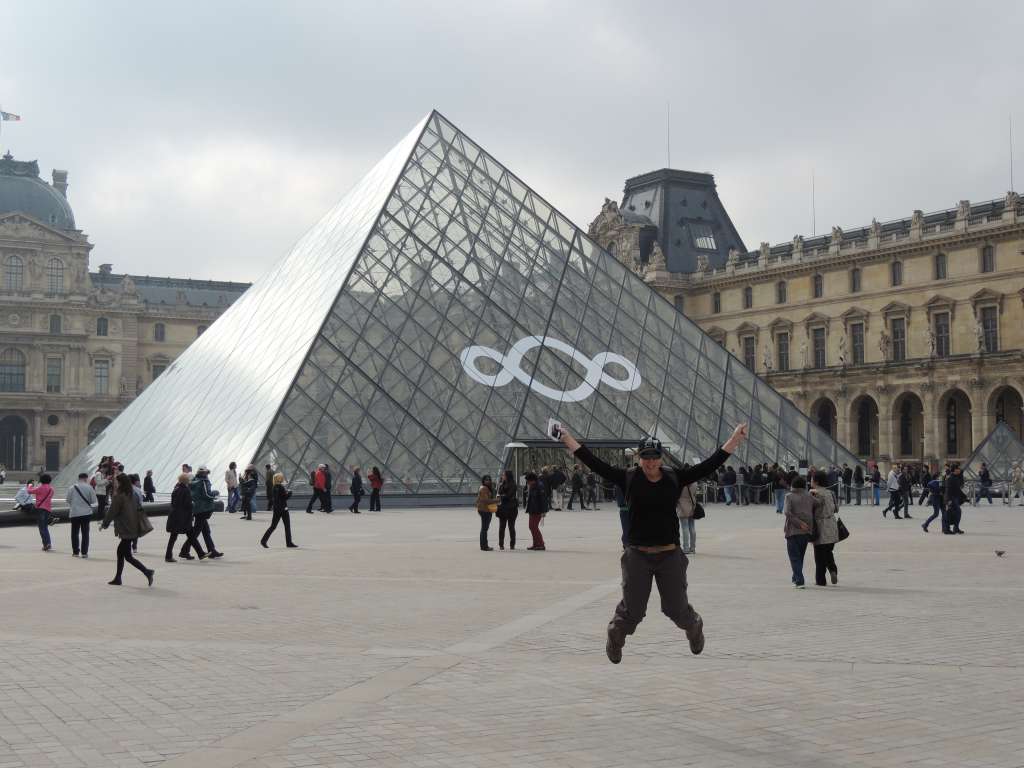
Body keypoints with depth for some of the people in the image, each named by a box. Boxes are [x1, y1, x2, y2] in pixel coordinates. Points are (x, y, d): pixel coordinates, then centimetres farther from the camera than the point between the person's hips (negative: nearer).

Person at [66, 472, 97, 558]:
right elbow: (93, 500, -4)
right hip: (86, 513, -1)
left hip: (74, 513, 1)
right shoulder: (89, 487, -6)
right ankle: (84, 552, 3)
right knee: (85, 533, 6)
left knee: (75, 533, 11)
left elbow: (67, 500, 2)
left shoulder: (72, 488, -3)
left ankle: (75, 552, 12)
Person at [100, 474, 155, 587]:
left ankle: (147, 571, -14)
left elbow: (111, 512, -10)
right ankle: (117, 578, 23)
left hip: (126, 530, -9)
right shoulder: (132, 495, 9)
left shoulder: (119, 497, -15)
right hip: (134, 529, 9)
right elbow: (139, 509, 15)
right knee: (120, 551, 18)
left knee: (128, 556, -3)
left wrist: (104, 524, 4)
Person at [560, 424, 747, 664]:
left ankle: (694, 627, 45)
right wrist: (567, 439, -5)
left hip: (670, 555, 1)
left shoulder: (675, 478, 0)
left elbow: (708, 466, 0)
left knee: (676, 608, 10)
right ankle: (615, 638, 38)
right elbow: (595, 464, -3)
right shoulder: (628, 479, -3)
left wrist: (734, 441, -4)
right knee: (632, 610, 6)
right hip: (637, 556, -1)